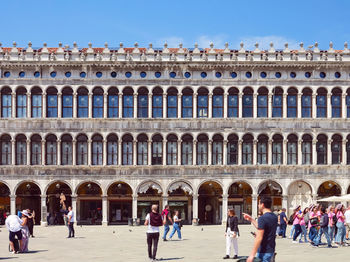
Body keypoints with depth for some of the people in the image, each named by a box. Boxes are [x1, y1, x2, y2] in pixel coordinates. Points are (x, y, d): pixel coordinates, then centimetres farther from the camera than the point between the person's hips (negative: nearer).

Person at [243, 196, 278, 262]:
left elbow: (259, 238, -22)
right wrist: (251, 219, 26)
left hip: (264, 252, -9)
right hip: (271, 250, 9)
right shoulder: (274, 217, 9)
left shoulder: (262, 218, -18)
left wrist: (252, 255, -20)